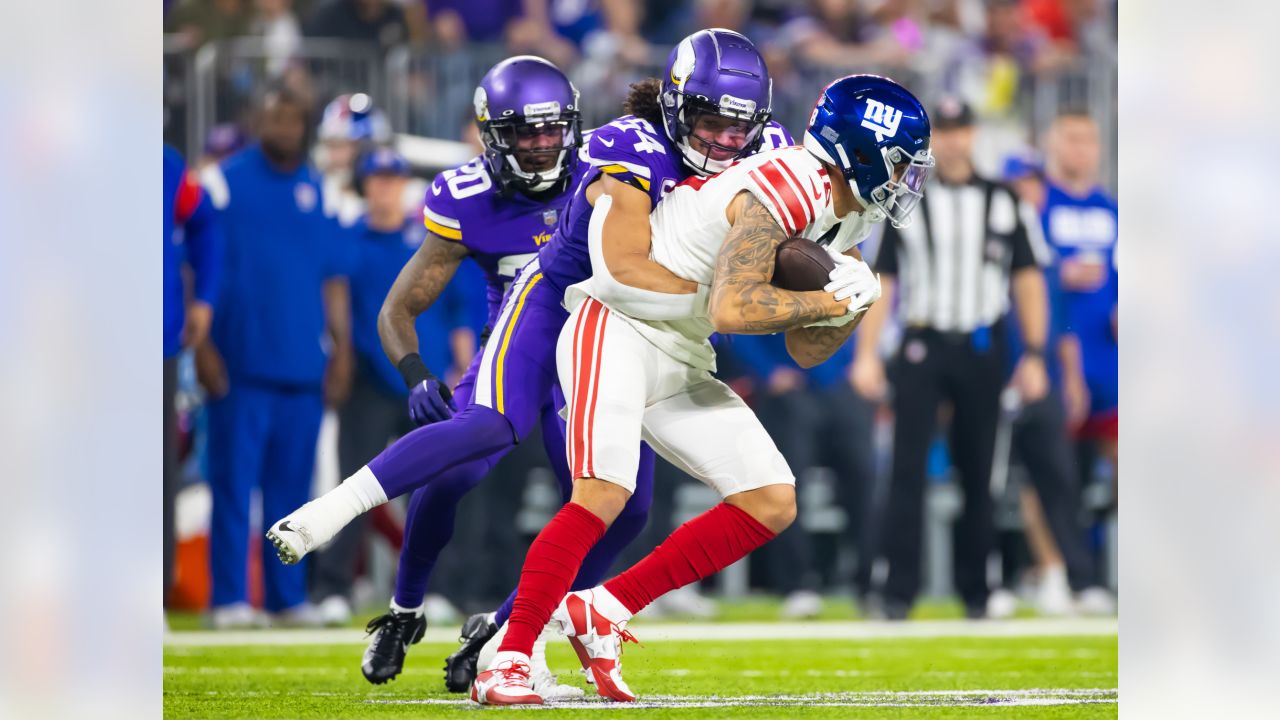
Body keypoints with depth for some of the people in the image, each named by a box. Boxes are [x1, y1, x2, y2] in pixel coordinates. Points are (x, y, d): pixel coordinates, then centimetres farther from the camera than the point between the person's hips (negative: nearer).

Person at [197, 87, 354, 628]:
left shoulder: (316, 189, 14)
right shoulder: (224, 182, 2)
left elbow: (333, 276, 16)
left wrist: (341, 349, 10)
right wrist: (203, 344, -8)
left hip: (303, 364, 4)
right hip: (242, 361, -4)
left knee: (291, 485, 6)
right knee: (234, 482, -5)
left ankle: (288, 596, 10)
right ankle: (229, 598, -3)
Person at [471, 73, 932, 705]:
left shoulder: (845, 218, 10)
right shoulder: (788, 190, -21)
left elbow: (806, 350, 15)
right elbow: (732, 310, -32)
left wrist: (852, 306, -4)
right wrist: (829, 300, -21)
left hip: (681, 366, 10)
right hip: (619, 330, -10)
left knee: (771, 505, 2)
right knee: (602, 494, -26)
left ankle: (602, 611, 4)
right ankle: (506, 665, -21)